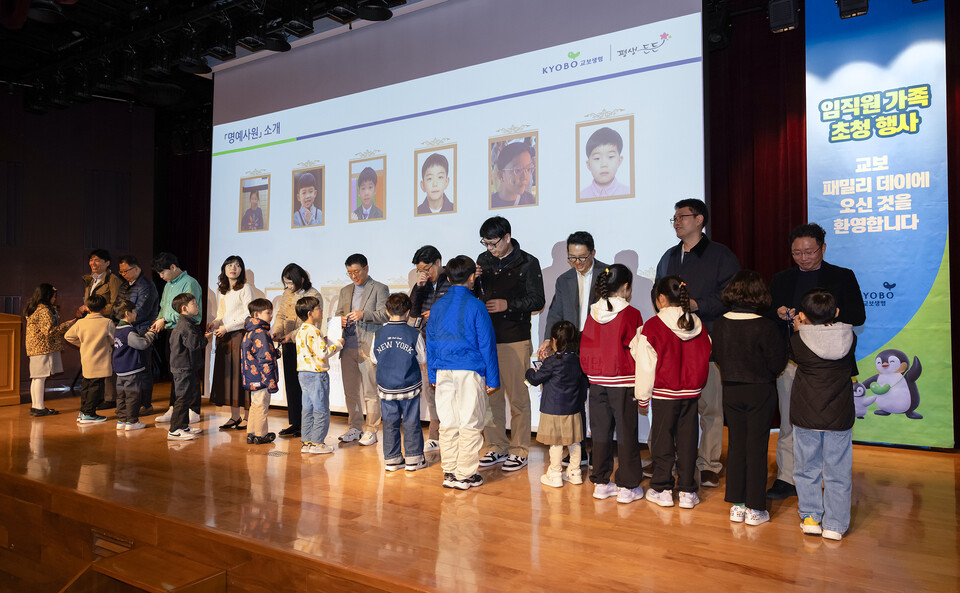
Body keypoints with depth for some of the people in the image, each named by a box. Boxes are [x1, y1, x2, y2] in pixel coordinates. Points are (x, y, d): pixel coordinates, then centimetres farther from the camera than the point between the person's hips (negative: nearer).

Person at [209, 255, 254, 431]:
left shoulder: (245, 288, -4)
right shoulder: (223, 290, 17)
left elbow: (248, 316, -11)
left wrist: (227, 327, -13)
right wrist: (215, 324, 1)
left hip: (240, 336, -7)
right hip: (224, 338, 7)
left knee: (241, 374, -6)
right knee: (227, 375, 5)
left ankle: (247, 417, 0)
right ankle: (234, 416, 12)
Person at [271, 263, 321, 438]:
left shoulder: (314, 296, -10)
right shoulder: (287, 293, 11)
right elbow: (281, 315, 13)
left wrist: (292, 335, -23)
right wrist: (277, 331, -6)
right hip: (288, 345, 7)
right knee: (290, 384, 10)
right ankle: (294, 423, 18)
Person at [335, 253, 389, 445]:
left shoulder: (379, 289, 2)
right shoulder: (345, 291, 20)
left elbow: (384, 314, -8)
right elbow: (338, 313, 21)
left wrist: (364, 314, -24)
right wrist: (341, 320, -3)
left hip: (368, 348, -5)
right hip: (348, 347, 6)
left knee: (370, 392, -3)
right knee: (351, 391, 10)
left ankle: (370, 430, 6)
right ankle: (355, 428, 21)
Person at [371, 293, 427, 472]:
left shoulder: (379, 334, -3)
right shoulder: (414, 334, -9)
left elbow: (374, 358, 8)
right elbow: (423, 359, 0)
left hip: (386, 388, 2)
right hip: (409, 387, -2)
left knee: (390, 423, 12)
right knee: (411, 423, 8)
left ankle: (392, 459, 19)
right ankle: (413, 459, 15)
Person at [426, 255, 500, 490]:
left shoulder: (437, 306, 8)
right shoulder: (475, 306, -7)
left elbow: (430, 342, 13)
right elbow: (487, 344, -6)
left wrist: (433, 376, 20)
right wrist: (492, 378, 0)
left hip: (443, 372, 5)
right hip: (470, 372, -5)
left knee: (448, 424, 11)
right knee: (470, 425, 3)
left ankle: (449, 473, 18)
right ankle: (465, 475, 8)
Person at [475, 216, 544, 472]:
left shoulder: (528, 263, -2)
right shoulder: (484, 261, 11)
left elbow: (537, 301, -4)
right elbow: (474, 295, 17)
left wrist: (508, 304, -16)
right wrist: (472, 281, -4)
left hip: (515, 340, -5)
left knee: (518, 397, 1)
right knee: (490, 395, 9)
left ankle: (519, 450, 13)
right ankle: (496, 448, 21)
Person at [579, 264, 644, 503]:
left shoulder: (593, 313, 3)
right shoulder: (631, 314, -10)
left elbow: (585, 348, 7)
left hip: (597, 381, 5)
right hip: (623, 381, -4)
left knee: (601, 431, 11)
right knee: (626, 432, 4)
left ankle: (601, 483, 20)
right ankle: (628, 486, 11)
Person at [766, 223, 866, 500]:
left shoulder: (843, 277, 6)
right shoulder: (781, 279, 15)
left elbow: (858, 315, -3)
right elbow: (767, 315, 15)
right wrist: (779, 313, -9)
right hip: (789, 361, 3)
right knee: (789, 423, 5)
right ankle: (786, 479, 14)